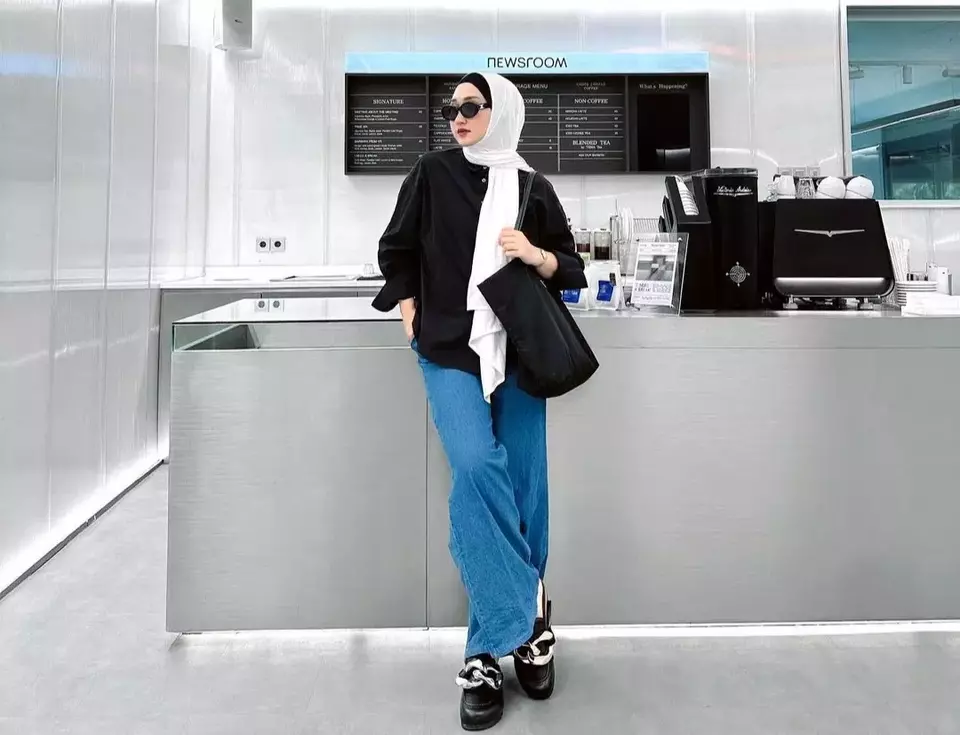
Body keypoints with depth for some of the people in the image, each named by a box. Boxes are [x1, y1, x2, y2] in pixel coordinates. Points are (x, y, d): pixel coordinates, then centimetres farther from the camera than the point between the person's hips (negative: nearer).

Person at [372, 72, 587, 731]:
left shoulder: (534, 188, 7)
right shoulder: (433, 173, 7)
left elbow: (573, 271, 11)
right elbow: (396, 250, 13)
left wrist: (537, 255, -10)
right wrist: (414, 321, 4)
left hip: (519, 355, 1)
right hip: (451, 352, -1)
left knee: (523, 490, 0)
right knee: (476, 469, -22)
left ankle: (490, 647, 15)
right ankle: (527, 616, -5)